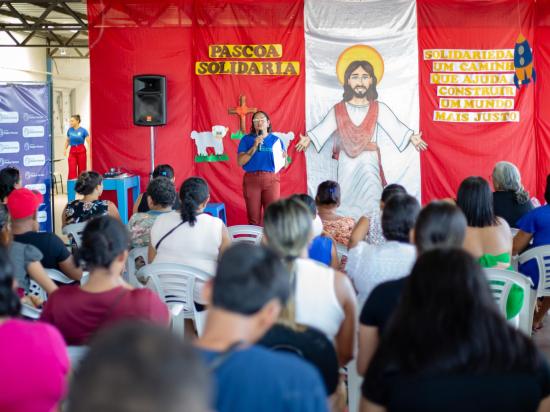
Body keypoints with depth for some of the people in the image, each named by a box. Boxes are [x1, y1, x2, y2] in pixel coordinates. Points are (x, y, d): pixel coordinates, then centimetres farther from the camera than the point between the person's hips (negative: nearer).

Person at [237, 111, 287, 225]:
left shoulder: (276, 140, 9)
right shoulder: (246, 139, 7)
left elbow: (284, 165, 12)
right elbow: (240, 162, -4)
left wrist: (283, 158, -11)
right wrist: (255, 147, -11)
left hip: (271, 179, 0)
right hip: (251, 179, 0)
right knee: (253, 218, 1)